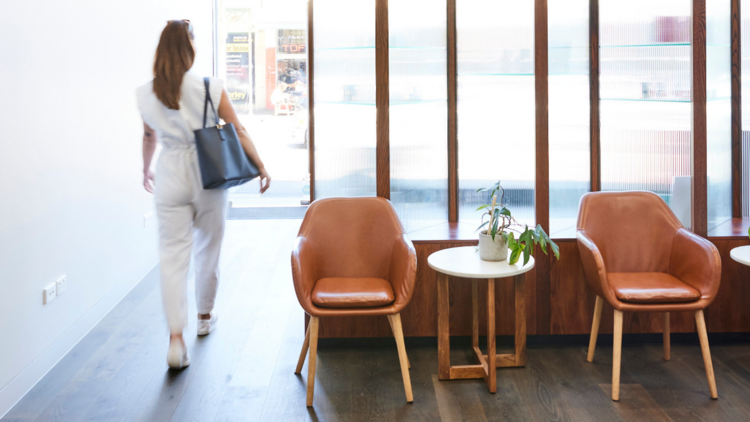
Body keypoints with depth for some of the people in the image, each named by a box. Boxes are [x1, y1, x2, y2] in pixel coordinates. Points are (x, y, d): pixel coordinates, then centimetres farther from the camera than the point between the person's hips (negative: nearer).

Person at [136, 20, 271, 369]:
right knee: (207, 251, 17)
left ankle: (175, 337, -10)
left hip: (170, 179, 1)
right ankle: (205, 316, 35)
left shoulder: (146, 95, -1)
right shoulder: (210, 88, -9)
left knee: (172, 256, 0)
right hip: (207, 176, -1)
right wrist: (261, 167, 5)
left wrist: (146, 171, 32)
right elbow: (238, 132, -5)